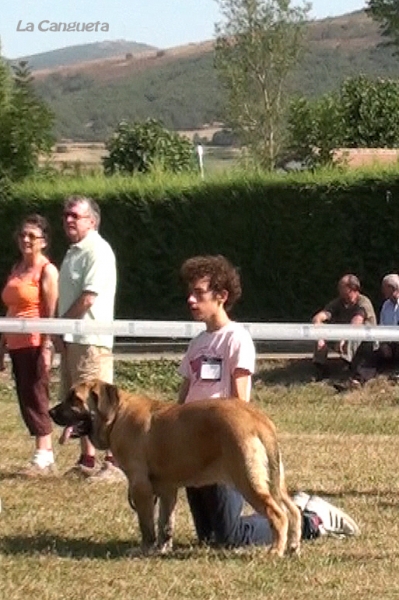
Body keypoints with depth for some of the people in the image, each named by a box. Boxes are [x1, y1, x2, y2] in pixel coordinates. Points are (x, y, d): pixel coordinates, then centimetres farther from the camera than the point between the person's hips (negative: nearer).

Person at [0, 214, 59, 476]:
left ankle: (43, 458, -5)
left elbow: (51, 313, -12)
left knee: (36, 398, -8)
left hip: (36, 343, -8)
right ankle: (45, 456, 11)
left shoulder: (47, 270, -6)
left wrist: (46, 347, -18)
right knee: (25, 399, 7)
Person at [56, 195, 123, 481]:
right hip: (71, 338, 10)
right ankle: (87, 460, 20)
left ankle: (115, 461, -10)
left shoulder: (97, 251, -12)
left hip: (91, 339, -10)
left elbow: (88, 298, -18)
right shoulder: (74, 251, 18)